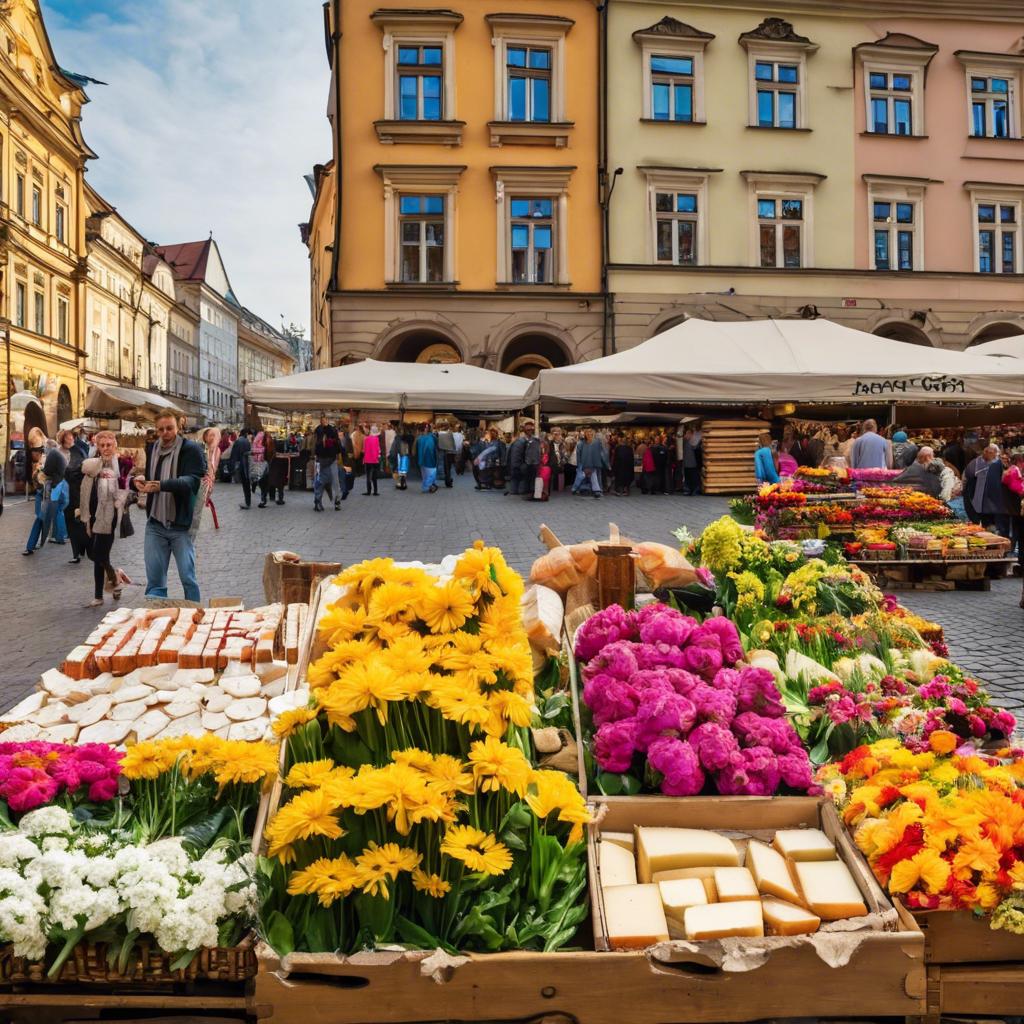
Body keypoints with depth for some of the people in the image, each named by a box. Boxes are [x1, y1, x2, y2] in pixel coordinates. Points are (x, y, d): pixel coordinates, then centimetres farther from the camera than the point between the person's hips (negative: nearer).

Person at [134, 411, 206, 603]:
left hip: (181, 525, -4)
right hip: (155, 524, 5)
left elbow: (192, 481, -21)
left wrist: (161, 485, -35)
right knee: (154, 579, 6)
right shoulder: (151, 450, 10)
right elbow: (147, 478, 17)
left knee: (188, 577, 1)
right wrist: (140, 481, -8)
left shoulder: (191, 449, -8)